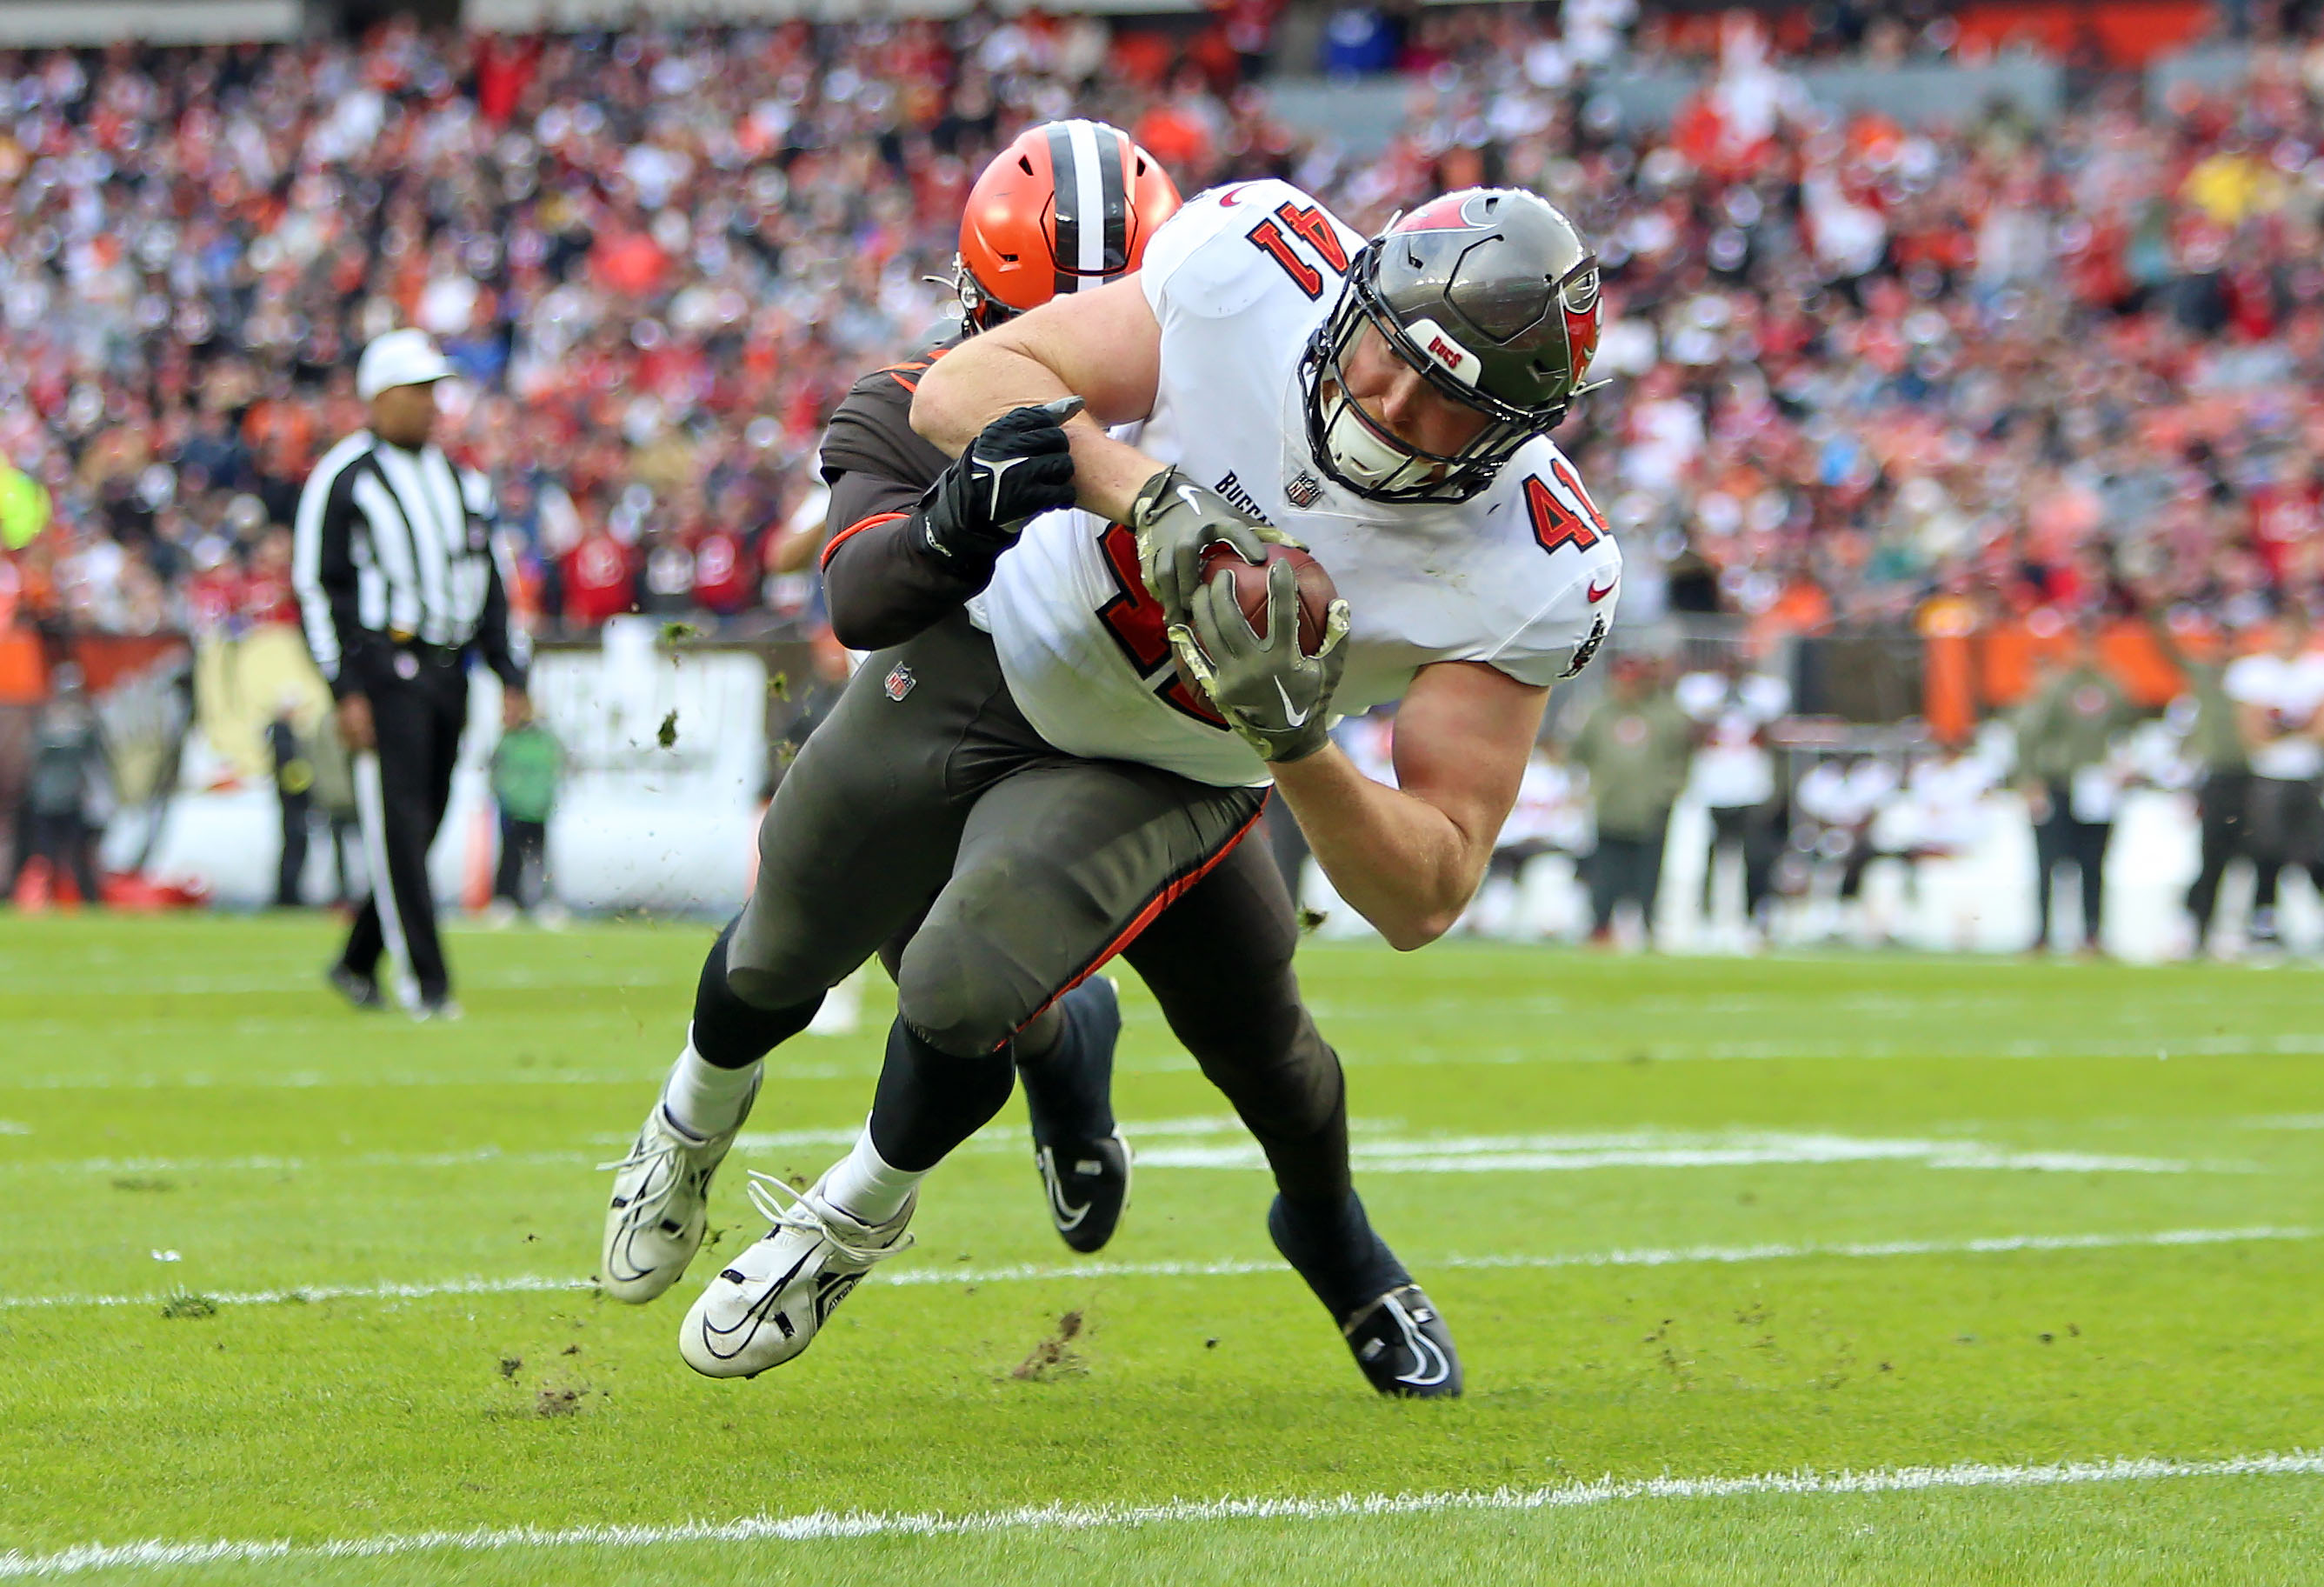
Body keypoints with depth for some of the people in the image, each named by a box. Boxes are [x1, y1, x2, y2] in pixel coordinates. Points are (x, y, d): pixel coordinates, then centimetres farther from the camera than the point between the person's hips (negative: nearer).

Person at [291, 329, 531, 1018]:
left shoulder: (459, 481, 17)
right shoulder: (343, 478, -3)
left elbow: (489, 583, 21)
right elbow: (318, 586, -7)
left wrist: (511, 675, 12)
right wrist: (346, 690, -14)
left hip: (447, 670, 7)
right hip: (384, 668, -6)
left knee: (421, 826, 7)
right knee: (399, 825, -10)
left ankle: (357, 962, 22)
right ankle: (425, 980, -11)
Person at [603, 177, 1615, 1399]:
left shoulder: (1532, 576, -29)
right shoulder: (1260, 264, -30)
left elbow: (1423, 897, -27)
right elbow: (959, 389, -25)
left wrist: (1296, 743, -44)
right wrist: (1146, 493, -41)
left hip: (1157, 778, -1)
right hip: (989, 646, 1)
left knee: (963, 991, -23)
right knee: (781, 958, 18)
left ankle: (861, 1212, 13)